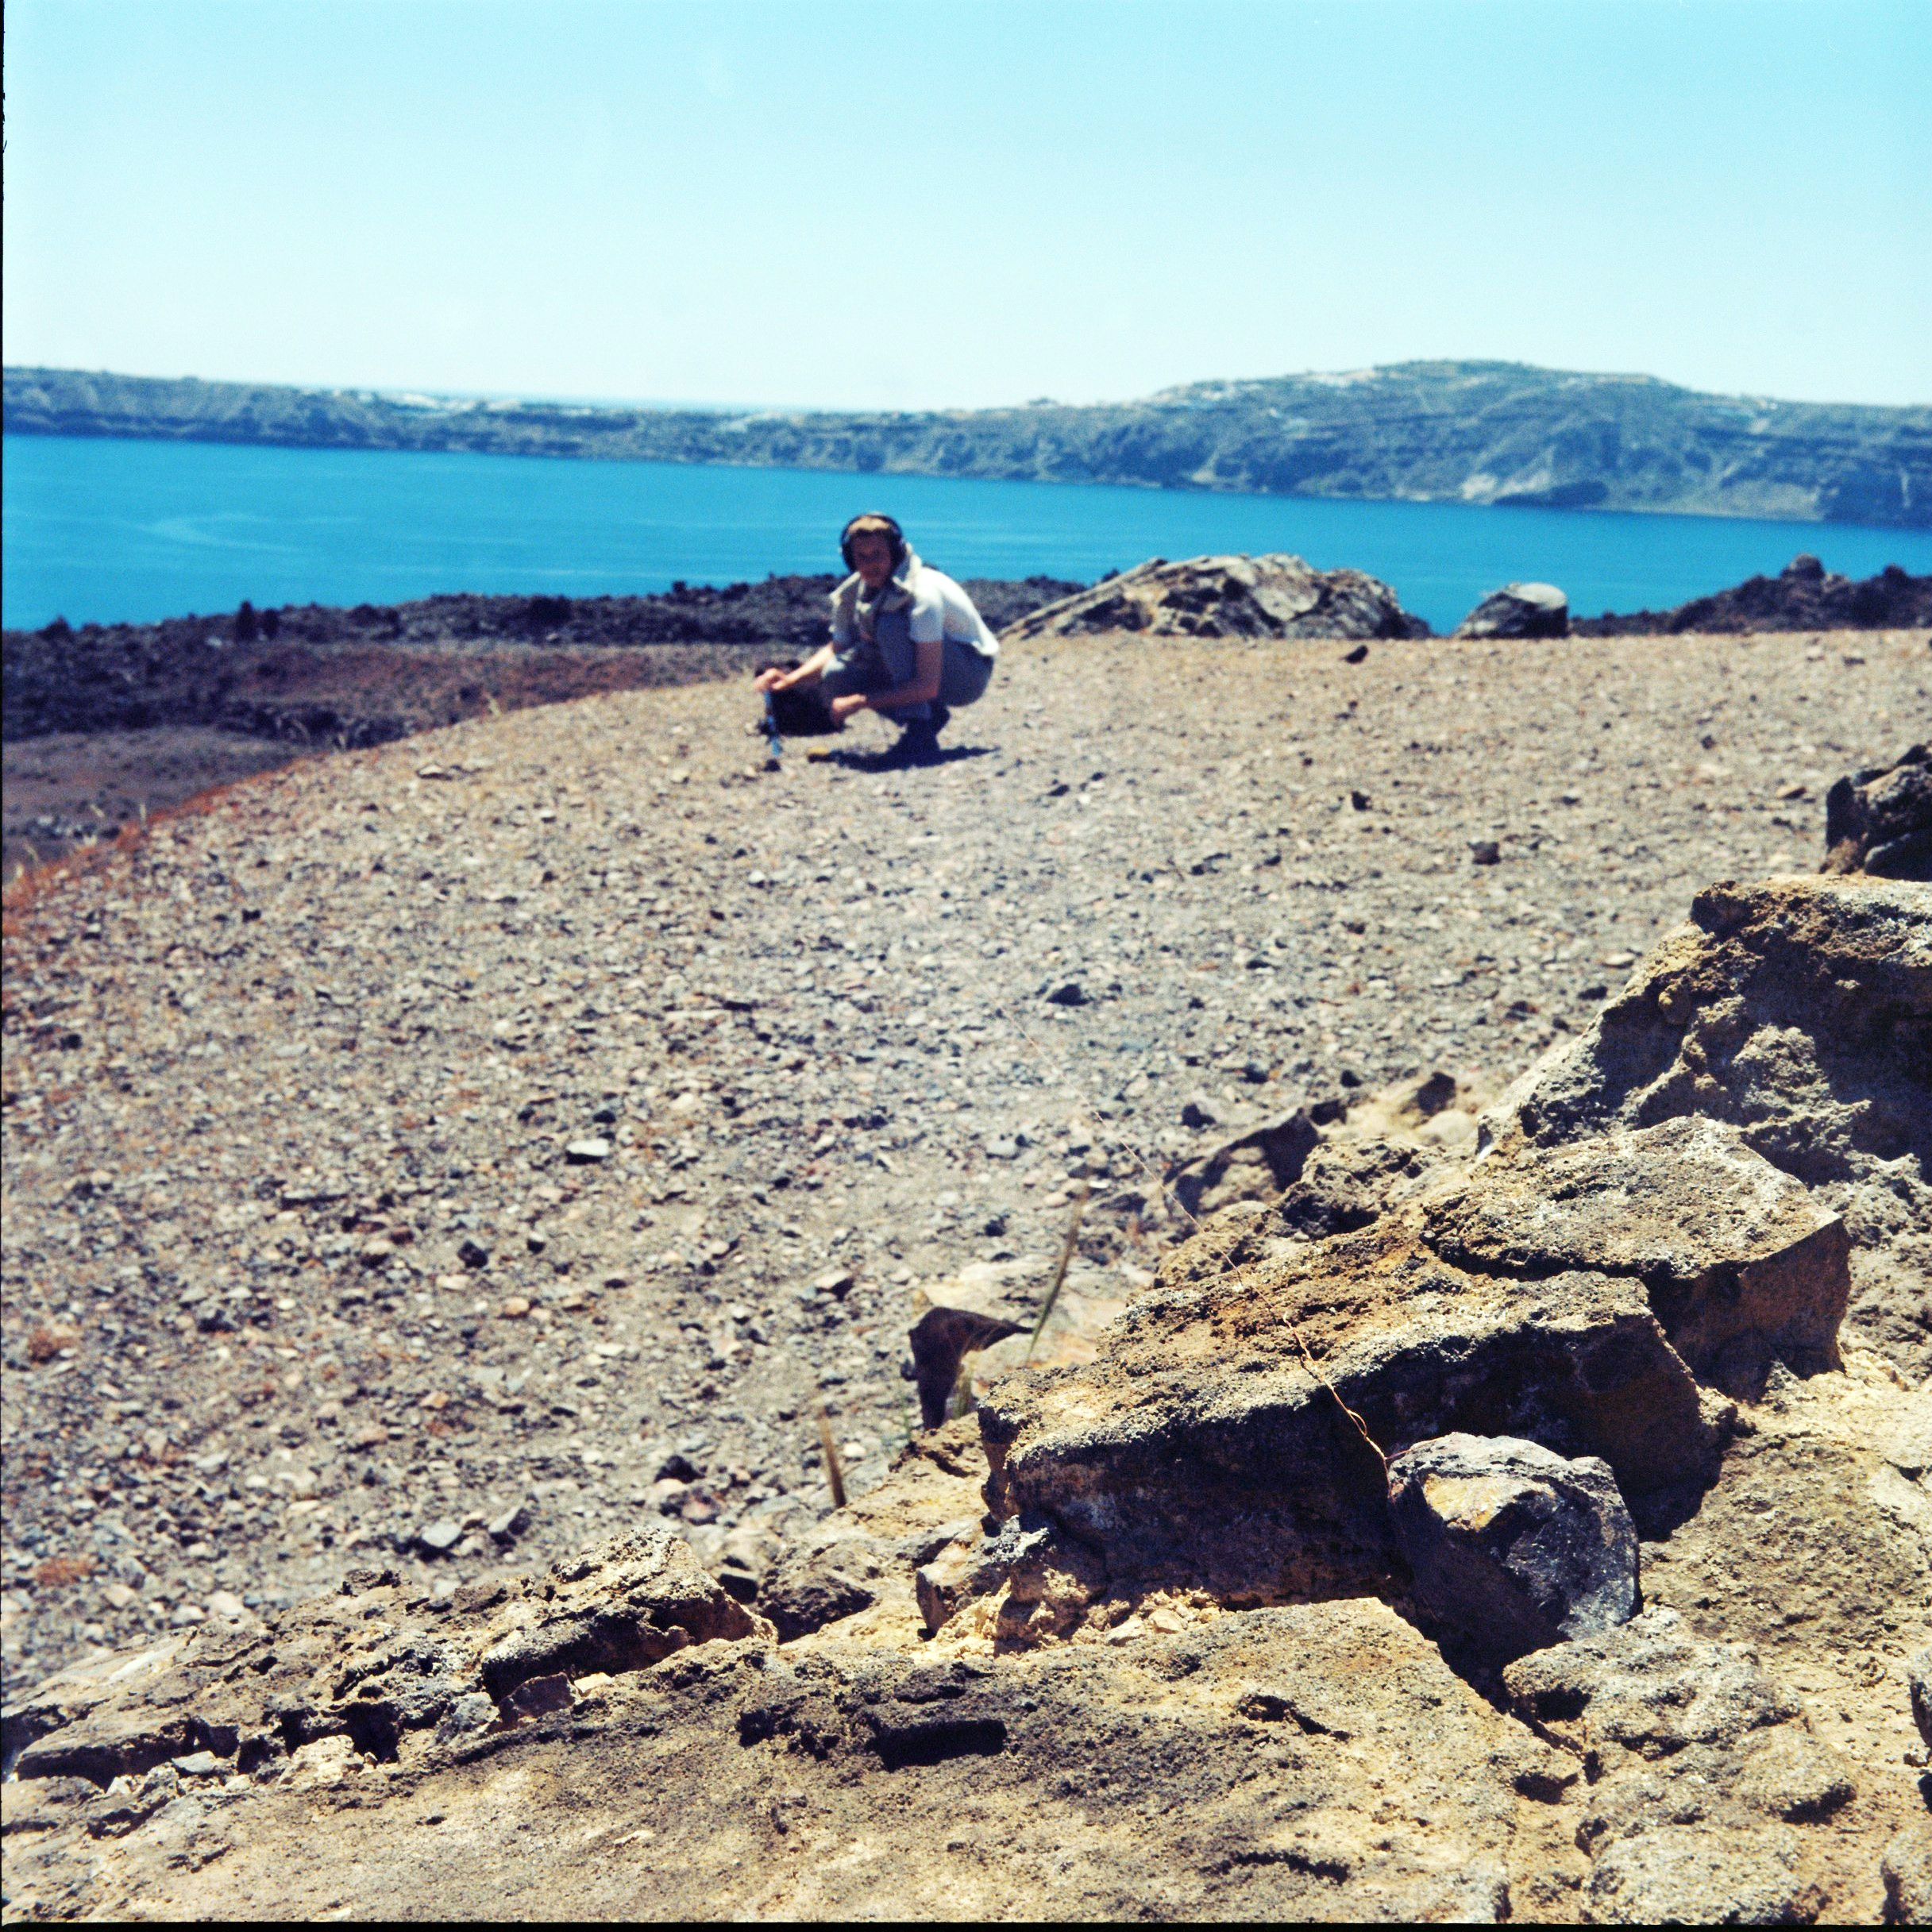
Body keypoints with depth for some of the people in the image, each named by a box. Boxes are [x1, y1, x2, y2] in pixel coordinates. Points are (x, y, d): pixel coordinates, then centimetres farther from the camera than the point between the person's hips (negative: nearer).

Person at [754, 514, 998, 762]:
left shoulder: (922, 592, -29)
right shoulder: (852, 594, -7)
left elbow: (927, 686, -33)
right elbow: (836, 649, 10)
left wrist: (860, 702, -33)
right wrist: (791, 680, -7)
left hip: (971, 674, -7)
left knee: (891, 623, -30)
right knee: (835, 676, -13)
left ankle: (920, 732, -25)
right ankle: (930, 716, 2)